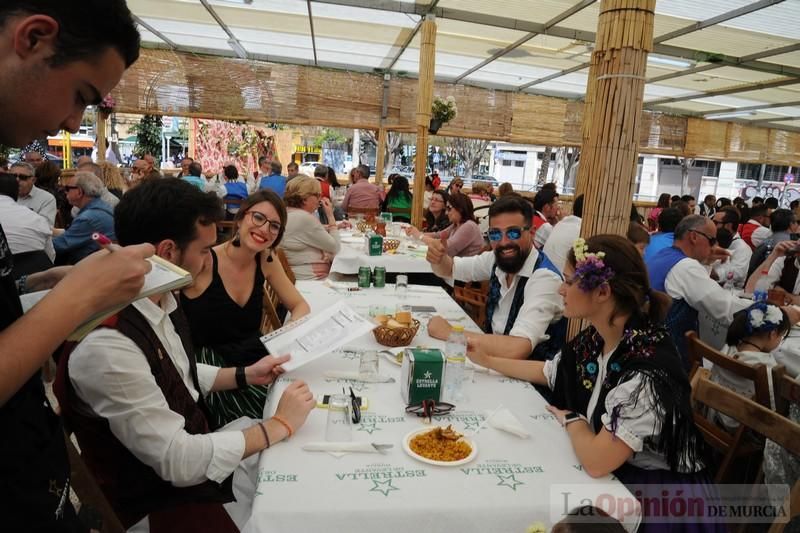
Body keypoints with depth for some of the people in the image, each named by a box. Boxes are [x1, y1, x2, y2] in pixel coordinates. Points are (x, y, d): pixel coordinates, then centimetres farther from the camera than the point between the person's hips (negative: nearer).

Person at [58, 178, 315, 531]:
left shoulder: (160, 301, -5)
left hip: (191, 449, 8)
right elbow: (179, 462, -28)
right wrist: (280, 425, -20)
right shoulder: (105, 346, -32)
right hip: (162, 499, -7)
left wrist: (245, 375, 3)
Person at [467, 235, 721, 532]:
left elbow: (595, 461, -32)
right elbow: (546, 372, 13)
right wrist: (487, 360, 12)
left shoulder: (647, 370, -31)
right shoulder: (596, 340, -5)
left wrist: (571, 419, -13)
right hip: (614, 476, 6)